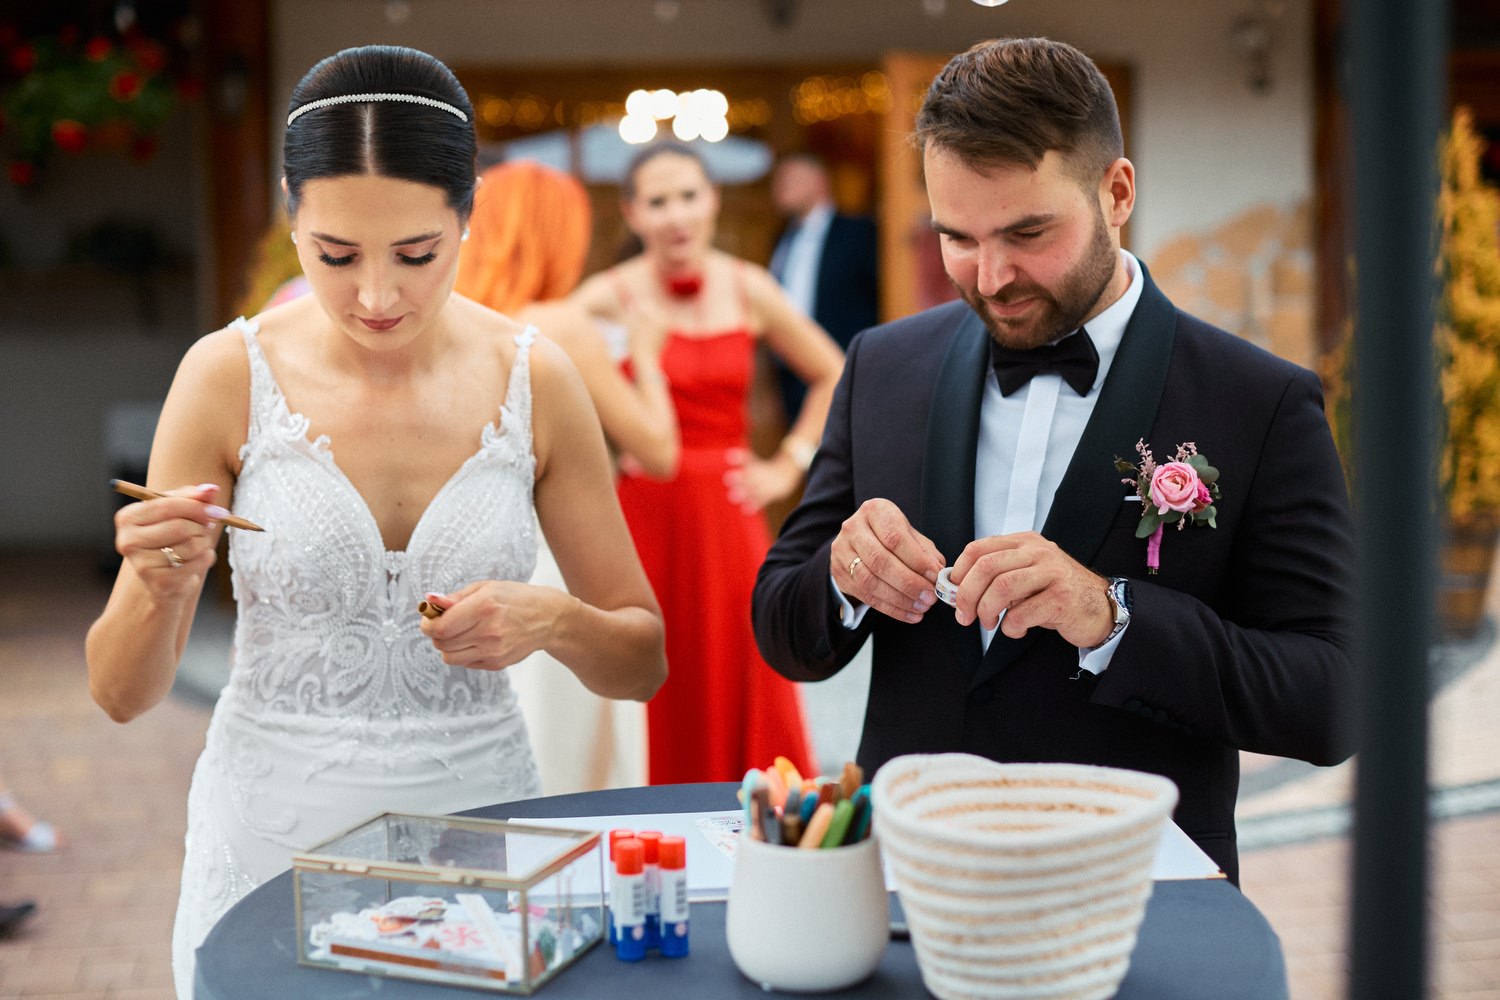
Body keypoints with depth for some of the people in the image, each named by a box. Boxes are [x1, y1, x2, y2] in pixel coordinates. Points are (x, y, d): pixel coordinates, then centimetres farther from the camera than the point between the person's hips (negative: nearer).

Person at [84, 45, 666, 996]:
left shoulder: (535, 379, -6)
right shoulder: (229, 375, -10)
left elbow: (644, 662, 1)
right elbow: (122, 694, -4)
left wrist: (555, 622, -19)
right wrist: (158, 588, -25)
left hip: (476, 812, 1)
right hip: (273, 832, -1)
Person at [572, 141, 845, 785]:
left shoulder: (749, 291, 5)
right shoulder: (610, 297, -4)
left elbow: (831, 376, 16)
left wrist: (789, 467, 10)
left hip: (726, 515, 2)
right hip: (642, 510, -2)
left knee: (741, 687, 3)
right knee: (651, 699, 0)